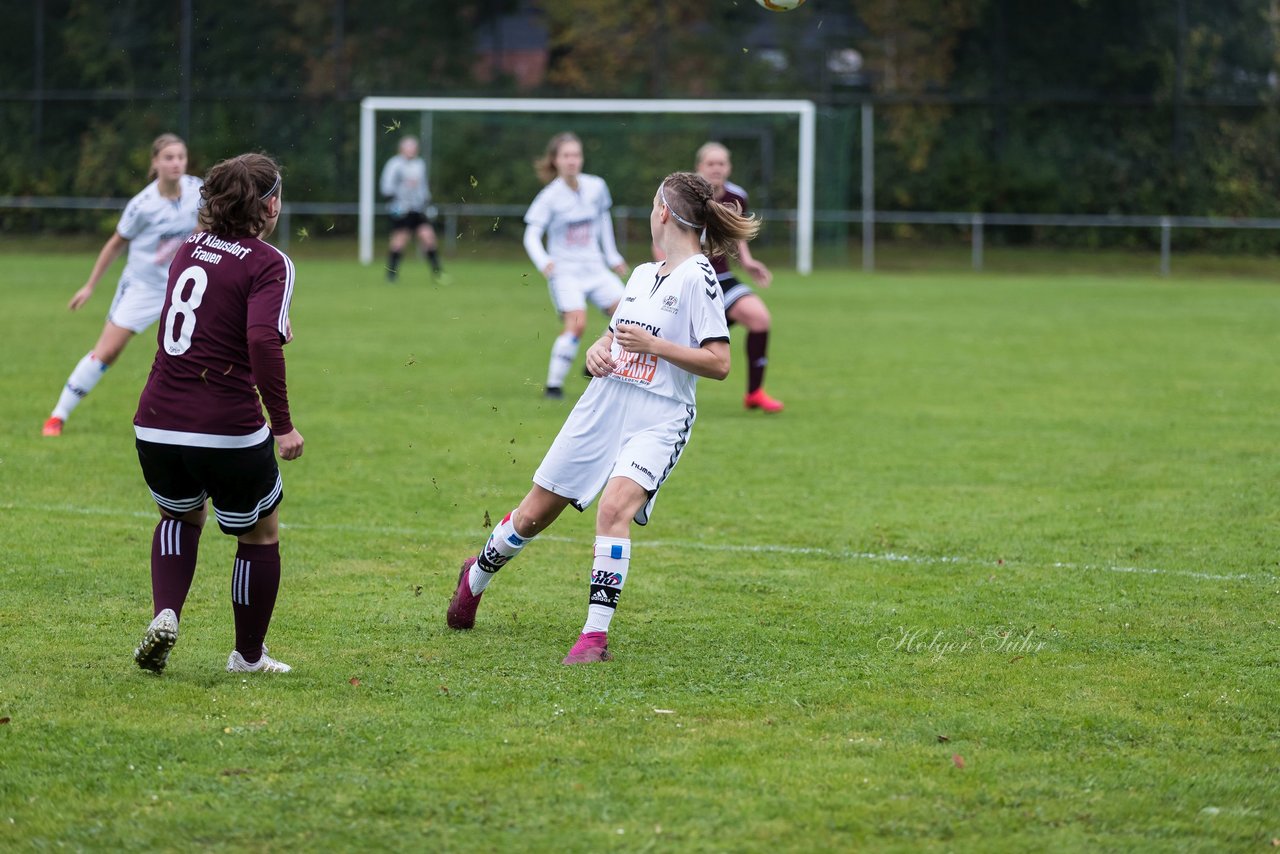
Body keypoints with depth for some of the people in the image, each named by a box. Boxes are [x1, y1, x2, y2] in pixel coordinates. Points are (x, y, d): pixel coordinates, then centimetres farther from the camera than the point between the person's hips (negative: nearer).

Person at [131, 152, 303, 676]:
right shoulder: (268, 263, -9)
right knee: (260, 534, 20)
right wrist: (283, 425, -18)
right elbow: (263, 341, -24)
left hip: (157, 425, 5)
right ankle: (248, 657, 29)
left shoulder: (190, 250, 10)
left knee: (181, 516, 32)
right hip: (228, 431, -5)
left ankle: (165, 616, 9)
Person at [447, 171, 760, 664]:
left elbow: (718, 364, -15)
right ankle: (476, 577, 37)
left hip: (658, 419, -7)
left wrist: (652, 345, -18)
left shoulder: (697, 277, -8)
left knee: (615, 507, -29)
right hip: (603, 405, 7)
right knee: (535, 513, 11)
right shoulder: (643, 273, 15)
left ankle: (595, 636, -25)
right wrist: (598, 349, 6)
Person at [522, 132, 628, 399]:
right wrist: (543, 262, -32)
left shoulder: (596, 186, 1)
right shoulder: (550, 196, -12)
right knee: (577, 323, -22)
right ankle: (554, 384, -12)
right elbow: (531, 236, -14)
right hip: (565, 270, -5)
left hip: (594, 267, 5)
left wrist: (612, 256, 22)